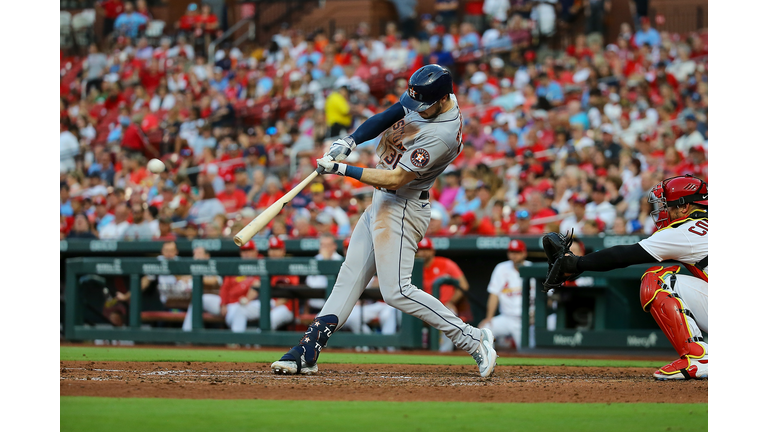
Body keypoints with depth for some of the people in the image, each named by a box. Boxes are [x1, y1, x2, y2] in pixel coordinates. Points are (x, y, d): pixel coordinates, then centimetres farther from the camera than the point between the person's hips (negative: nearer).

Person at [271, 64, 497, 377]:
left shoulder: (442, 136, -28)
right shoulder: (427, 100, -2)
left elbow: (395, 179, -27)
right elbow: (386, 118, 7)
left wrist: (342, 169, -23)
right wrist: (349, 142, -8)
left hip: (403, 208, -10)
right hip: (381, 202, 10)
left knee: (395, 290, -14)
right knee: (349, 277, 8)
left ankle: (473, 340, -10)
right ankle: (307, 353, 10)